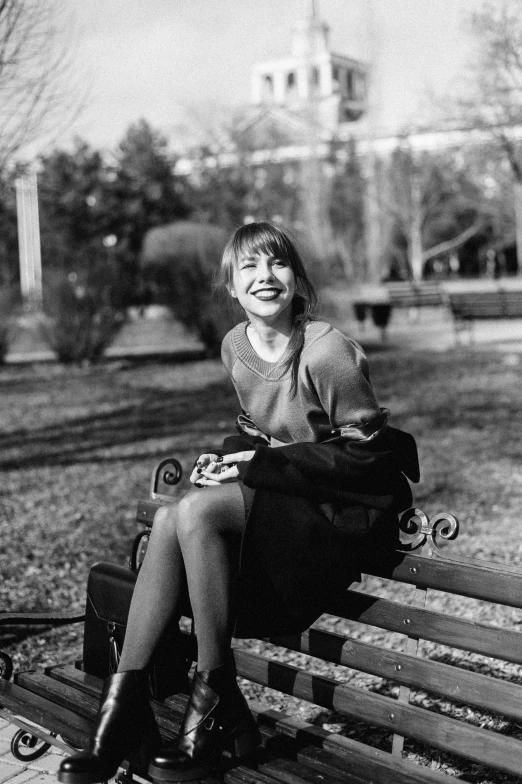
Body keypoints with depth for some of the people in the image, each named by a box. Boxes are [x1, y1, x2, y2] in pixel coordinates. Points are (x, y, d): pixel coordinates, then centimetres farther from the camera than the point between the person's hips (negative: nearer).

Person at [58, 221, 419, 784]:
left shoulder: (327, 352, -18)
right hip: (277, 503, 7)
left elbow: (365, 454, -16)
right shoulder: (235, 346, 6)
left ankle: (213, 703, -17)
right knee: (167, 520, -20)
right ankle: (123, 705, -17)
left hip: (345, 511, -7)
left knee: (198, 509, -28)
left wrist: (255, 464, -19)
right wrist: (229, 457, -5)